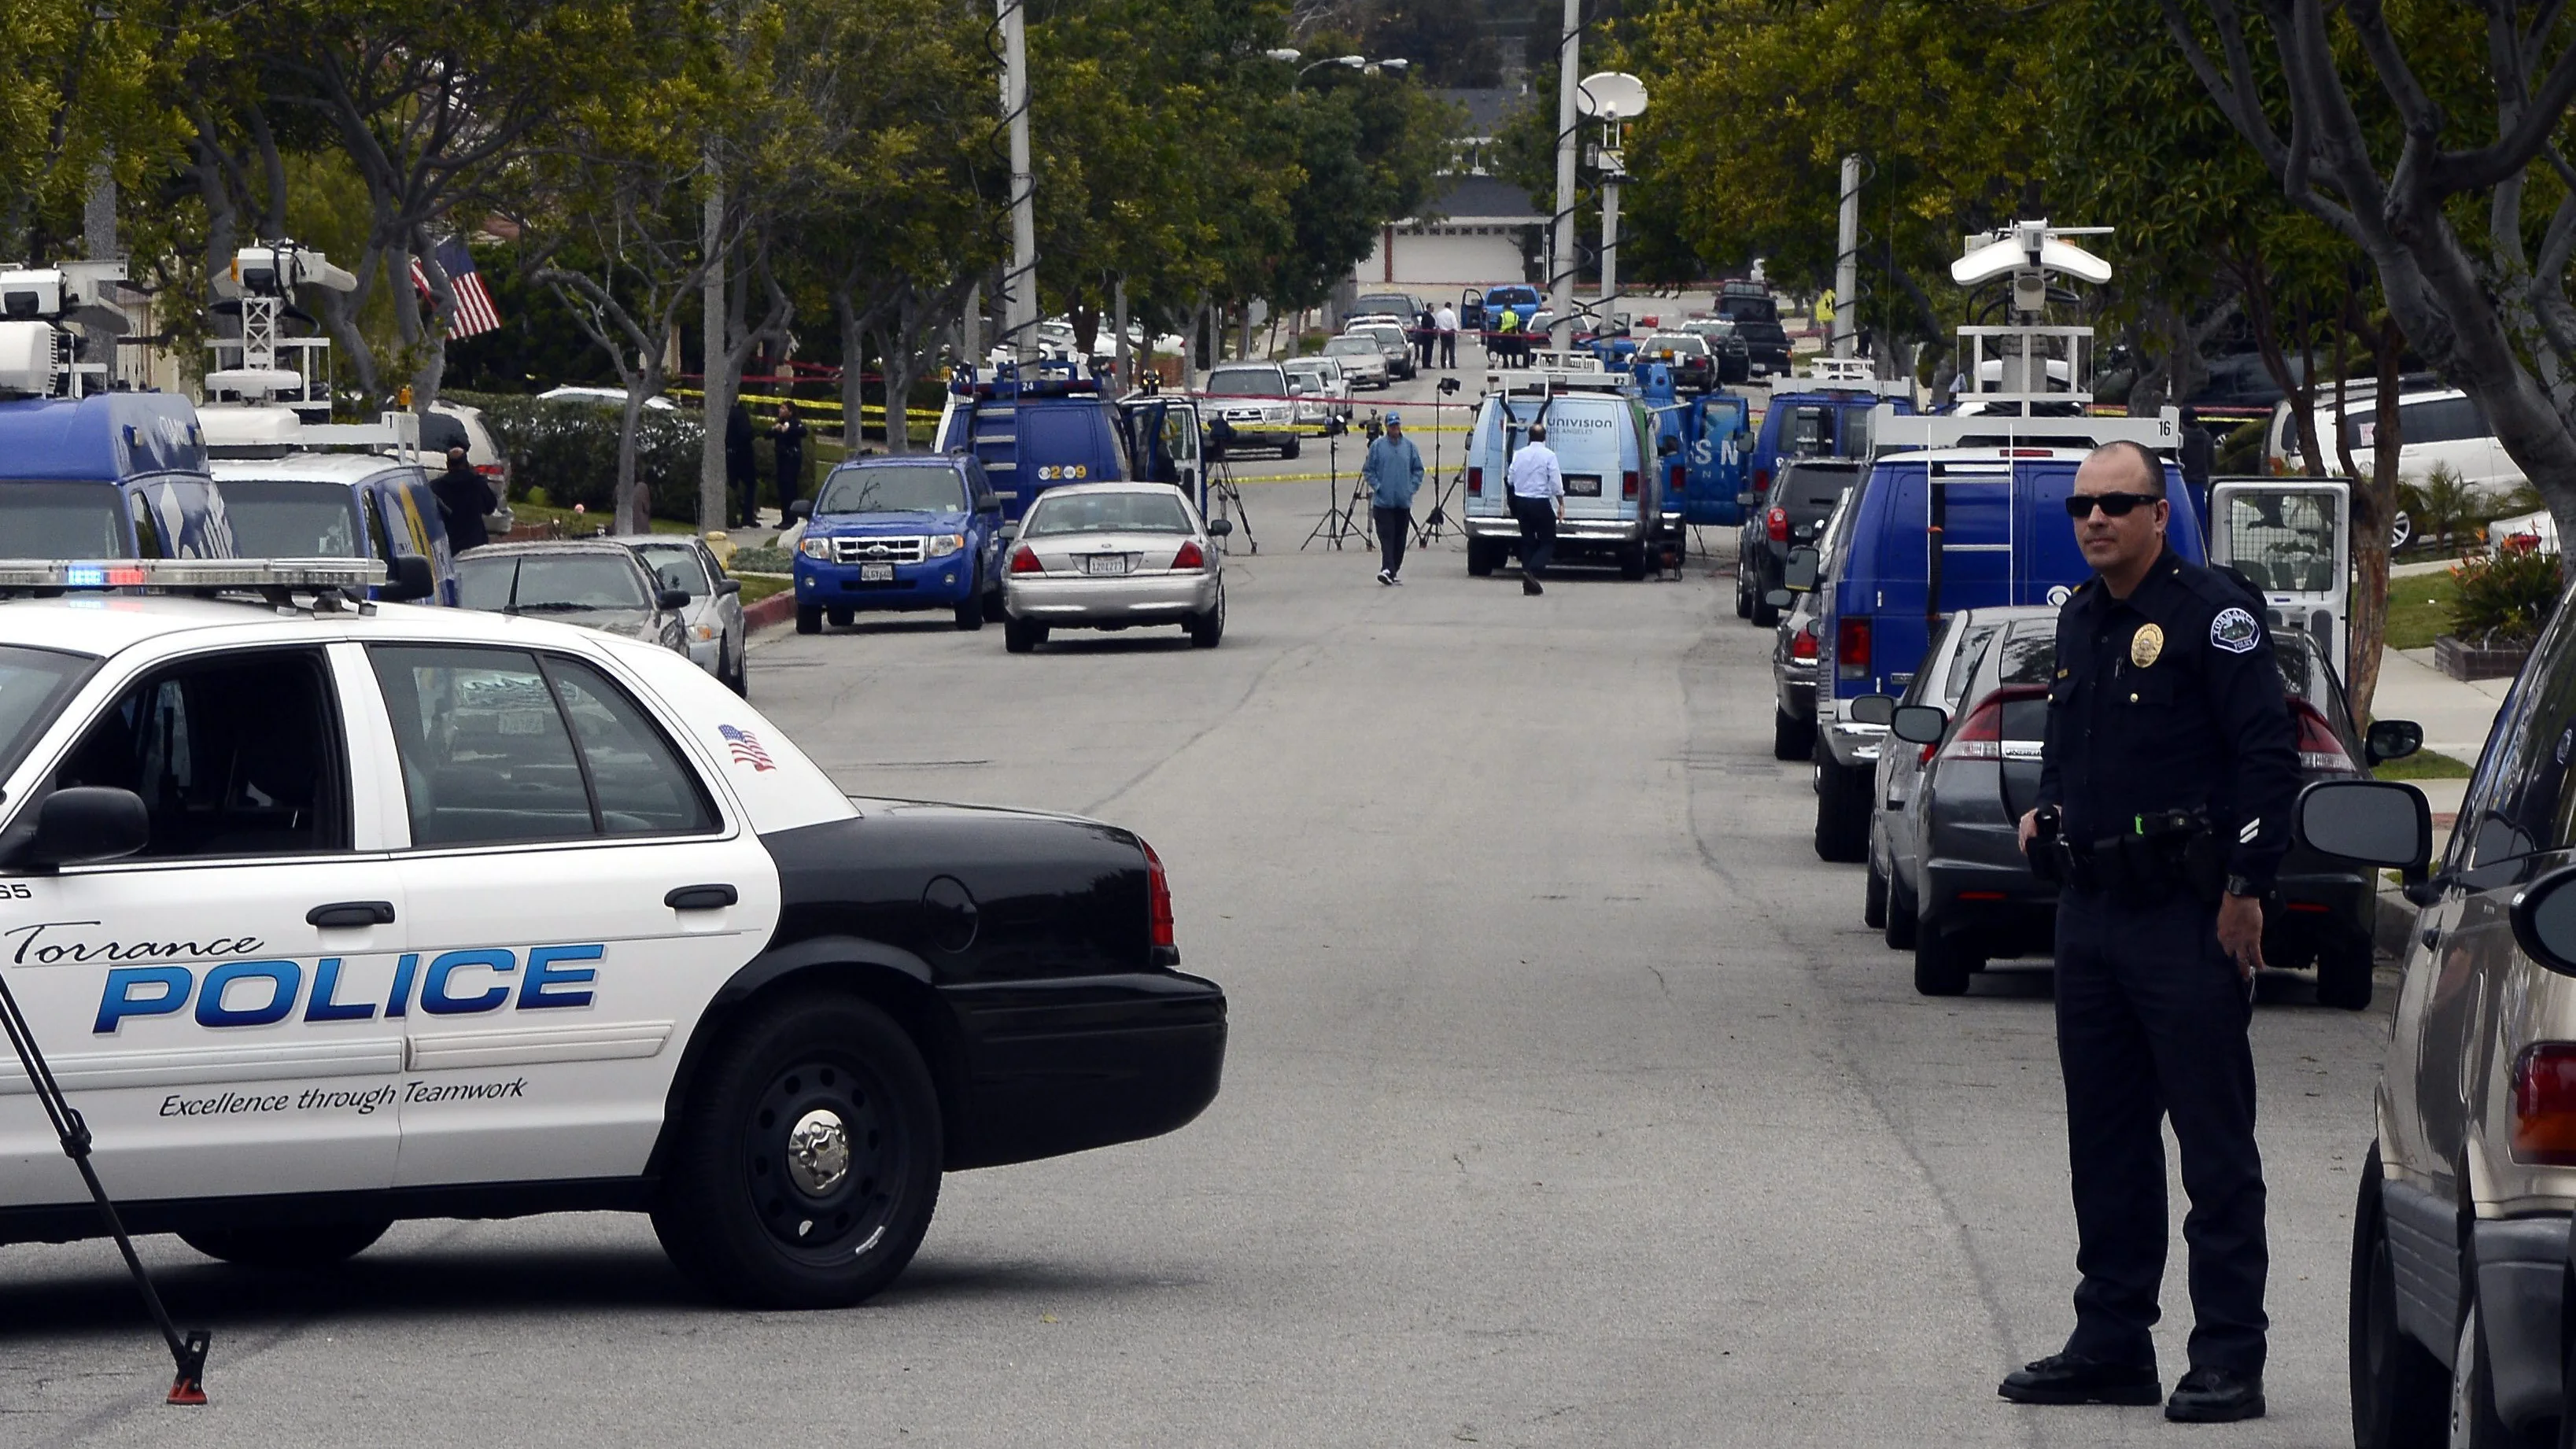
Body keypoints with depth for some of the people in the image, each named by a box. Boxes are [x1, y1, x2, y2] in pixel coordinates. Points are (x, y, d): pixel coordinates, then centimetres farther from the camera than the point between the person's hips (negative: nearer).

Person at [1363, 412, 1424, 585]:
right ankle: (1388, 569, -20)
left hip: (1403, 501, 3)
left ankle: (1394, 571, 17)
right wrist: (1377, 486, -6)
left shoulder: (1409, 446, 6)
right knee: (1386, 536, -12)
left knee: (1400, 538, 7)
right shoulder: (1377, 445, 0)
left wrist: (1412, 487, 2)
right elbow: (1368, 470, 5)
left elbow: (1418, 470, 13)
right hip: (1383, 502, -3)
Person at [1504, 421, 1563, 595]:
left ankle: (1529, 583, 6)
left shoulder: (1519, 455, 4)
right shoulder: (1548, 455, -9)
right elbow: (1556, 483, -11)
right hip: (1541, 502, -5)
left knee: (1528, 541, 10)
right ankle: (1533, 571, -20)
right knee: (1548, 542, 3)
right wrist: (1561, 504, -1)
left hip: (1521, 502, 5)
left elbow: (1511, 479, 11)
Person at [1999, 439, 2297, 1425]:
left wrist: (2245, 888, -15)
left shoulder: (2211, 614, -10)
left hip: (2187, 915, -8)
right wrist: (2045, 816, 11)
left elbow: (2267, 755, -13)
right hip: (2091, 910, 8)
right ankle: (2111, 1344, 19)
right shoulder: (2080, 620, 14)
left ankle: (2229, 1359, -3)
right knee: (2104, 1139, 11)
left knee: (2215, 1143, -5)